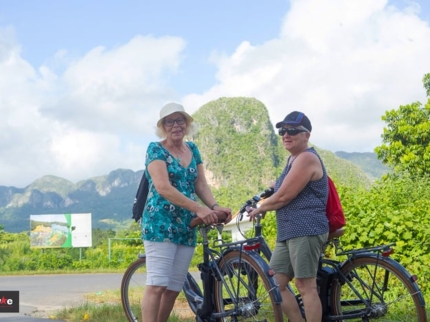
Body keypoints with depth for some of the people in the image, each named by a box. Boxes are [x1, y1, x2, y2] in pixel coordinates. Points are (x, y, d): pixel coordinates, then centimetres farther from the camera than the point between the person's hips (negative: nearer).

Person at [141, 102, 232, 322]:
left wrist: (214, 207, -13)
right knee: (157, 285, -13)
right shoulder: (156, 149, -5)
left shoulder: (192, 150, 15)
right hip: (160, 223, -6)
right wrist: (198, 208, -24)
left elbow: (201, 184, 8)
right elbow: (163, 187, -17)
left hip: (187, 226, 6)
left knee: (173, 288, 6)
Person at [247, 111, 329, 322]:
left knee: (305, 286, -9)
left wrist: (259, 209, 1)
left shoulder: (306, 158, -11)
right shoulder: (293, 159, 22)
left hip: (306, 231, -10)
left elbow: (283, 197, -13)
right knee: (276, 285, 7)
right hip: (288, 233, 10)